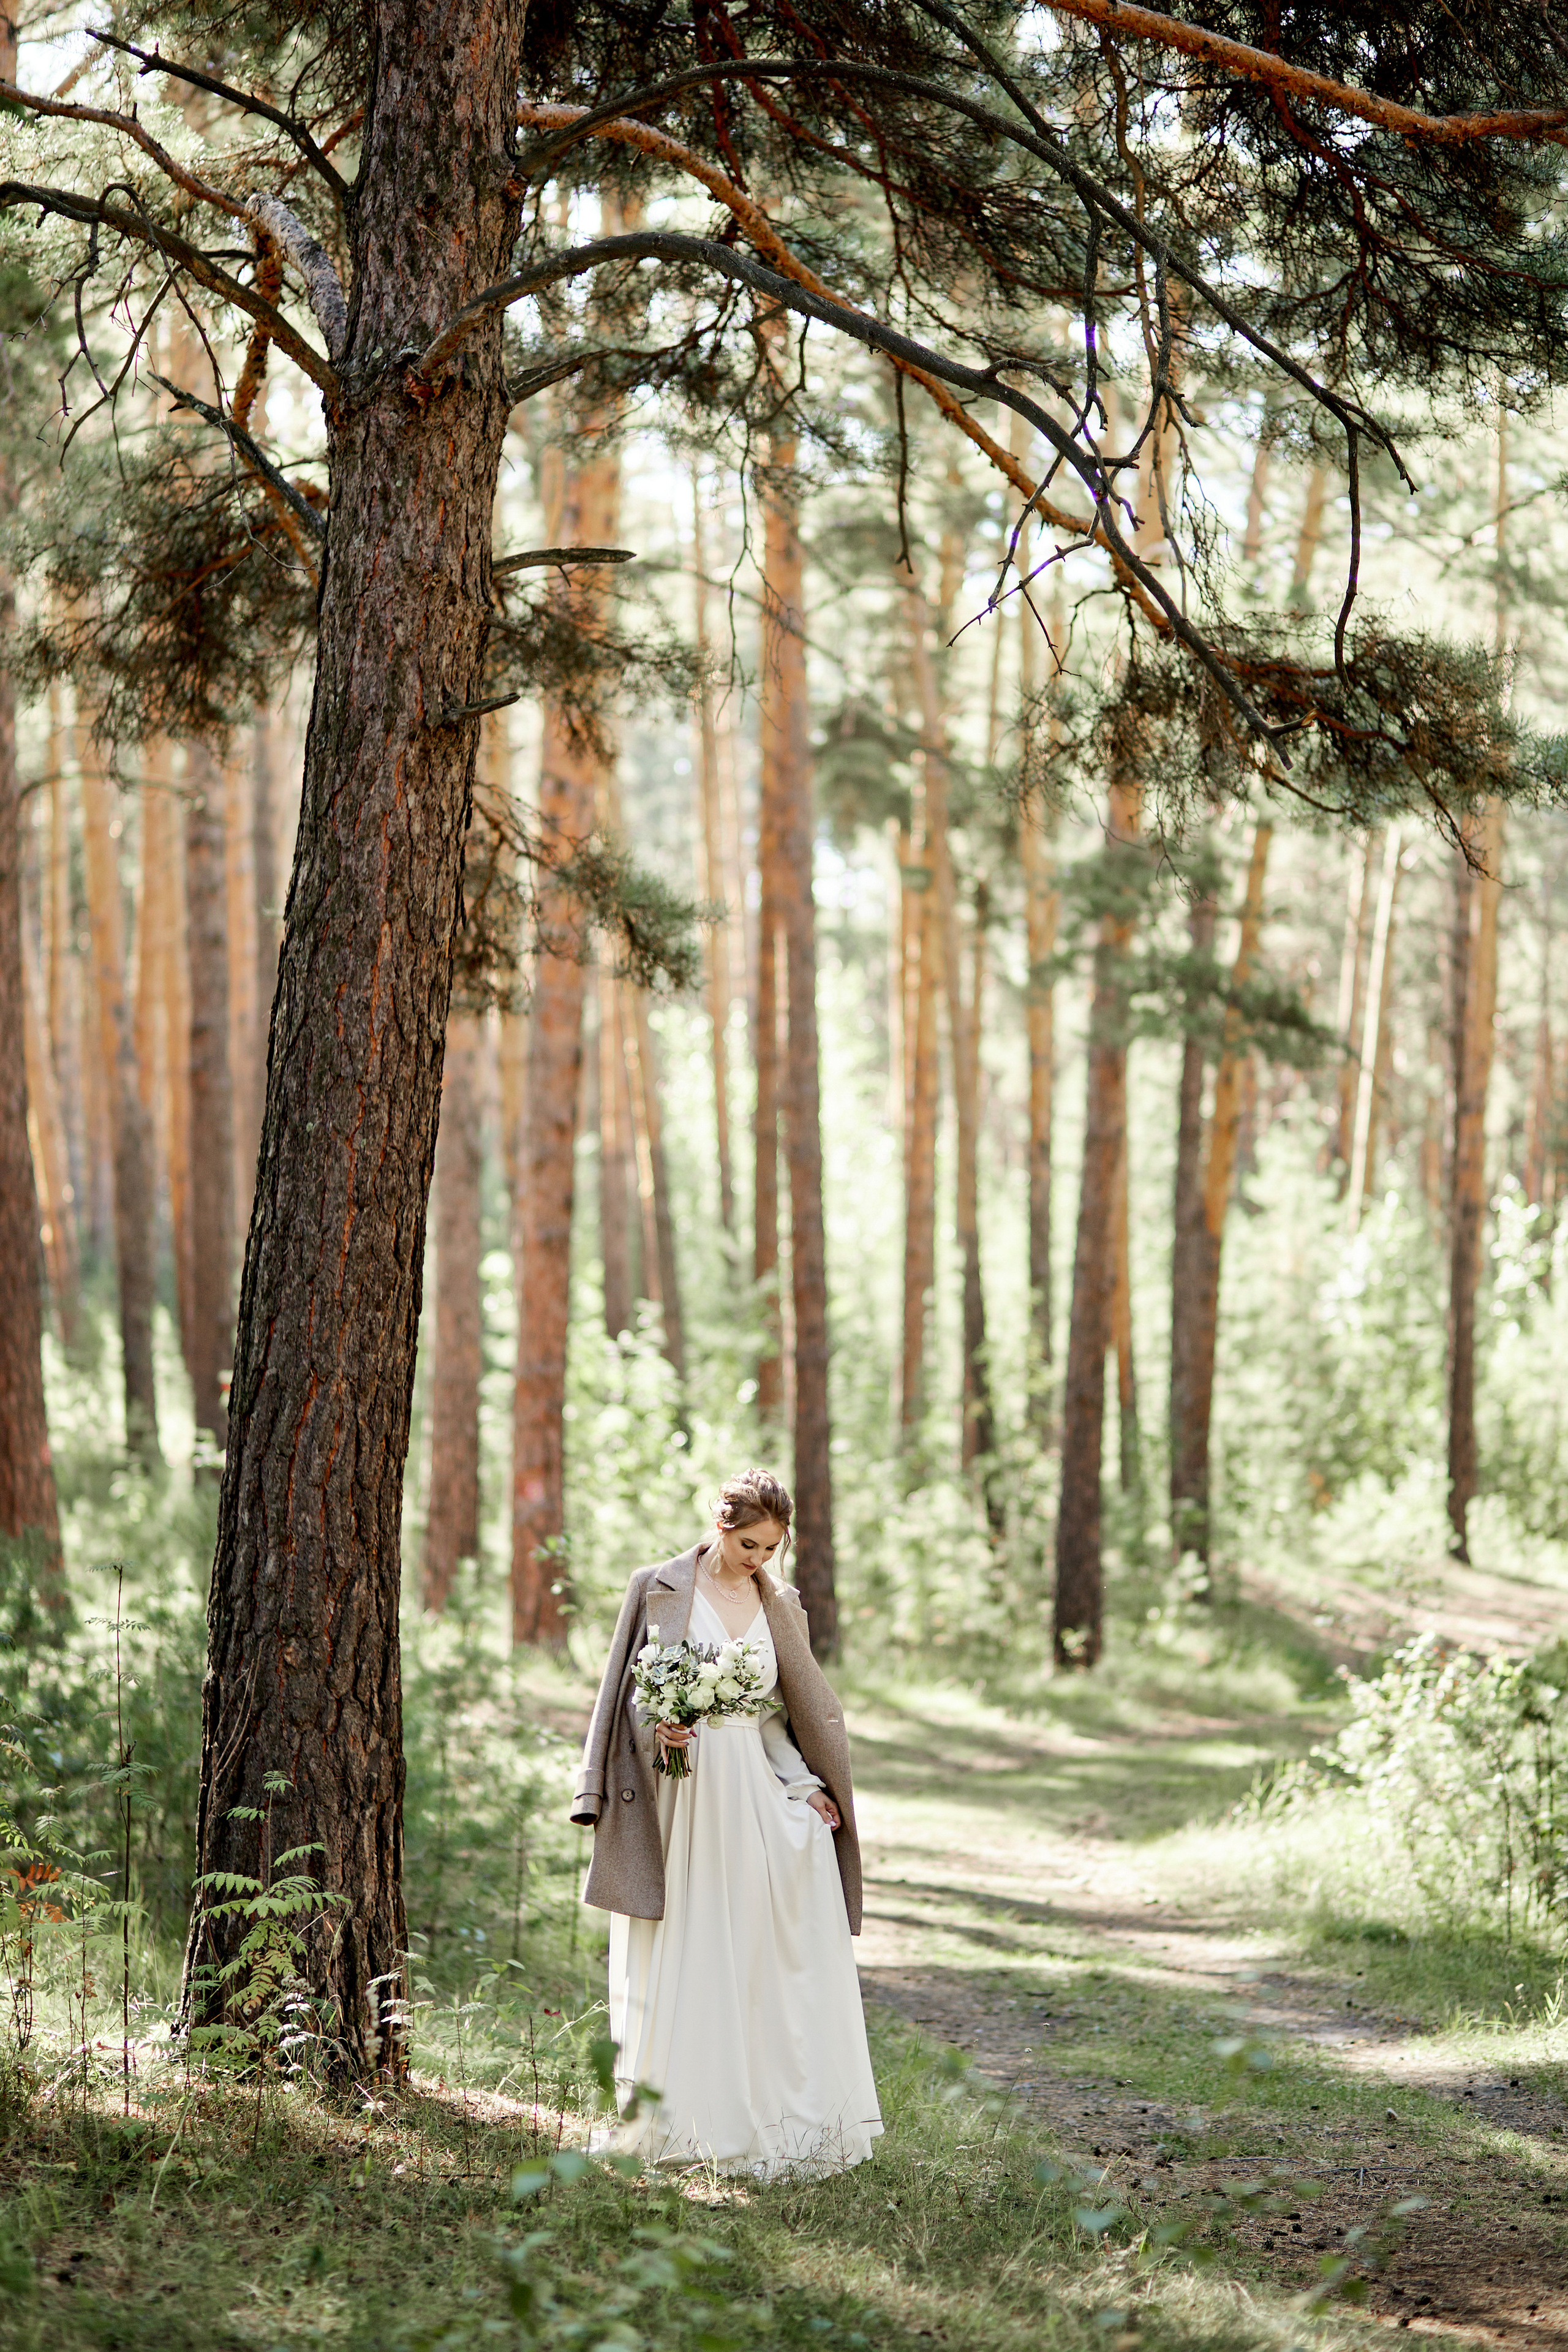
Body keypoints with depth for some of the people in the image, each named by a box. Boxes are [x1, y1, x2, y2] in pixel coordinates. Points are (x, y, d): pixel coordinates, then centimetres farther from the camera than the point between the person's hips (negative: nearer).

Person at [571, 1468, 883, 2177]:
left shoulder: (780, 1605, 11)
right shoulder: (659, 1589, 0)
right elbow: (629, 1692, 2)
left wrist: (809, 1786, 5)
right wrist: (657, 1726, -17)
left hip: (757, 1794, 3)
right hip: (679, 1793, -3)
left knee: (777, 1956, -5)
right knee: (682, 1960, 0)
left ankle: (785, 2116, -1)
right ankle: (679, 2121, 6)